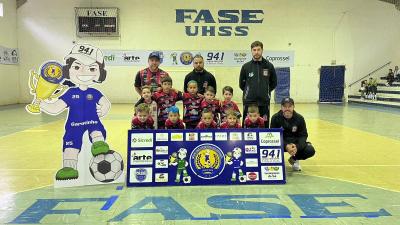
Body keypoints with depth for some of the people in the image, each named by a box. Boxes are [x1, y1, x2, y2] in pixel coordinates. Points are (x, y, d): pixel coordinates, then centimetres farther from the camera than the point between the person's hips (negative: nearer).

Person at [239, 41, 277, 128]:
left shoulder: (269, 66, 2)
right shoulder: (246, 66, 3)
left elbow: (273, 83, 11)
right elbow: (241, 84, 10)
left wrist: (265, 92, 6)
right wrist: (249, 92, 7)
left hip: (264, 102, 0)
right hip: (249, 102, 0)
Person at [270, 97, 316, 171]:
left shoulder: (300, 118, -8)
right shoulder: (275, 118, -14)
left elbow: (303, 135, -7)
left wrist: (297, 147, -29)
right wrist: (286, 146, -34)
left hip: (295, 143, 2)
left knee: (310, 151, -22)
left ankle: (294, 159, 11)